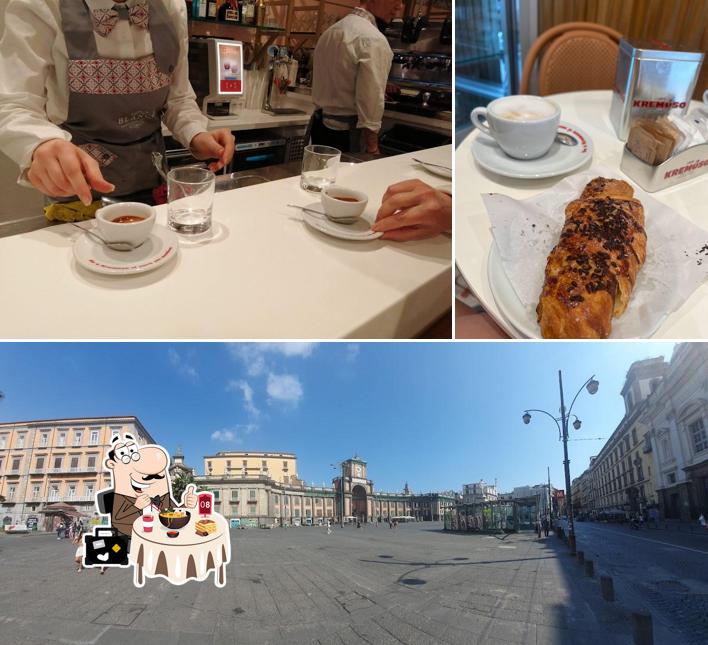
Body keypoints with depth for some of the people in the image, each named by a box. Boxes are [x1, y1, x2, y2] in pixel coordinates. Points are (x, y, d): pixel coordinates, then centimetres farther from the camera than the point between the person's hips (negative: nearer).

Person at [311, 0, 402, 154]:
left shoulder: (331, 31, 13)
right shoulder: (373, 40, -16)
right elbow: (370, 102, -20)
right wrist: (372, 149, -15)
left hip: (320, 126, 9)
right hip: (347, 133, -9)